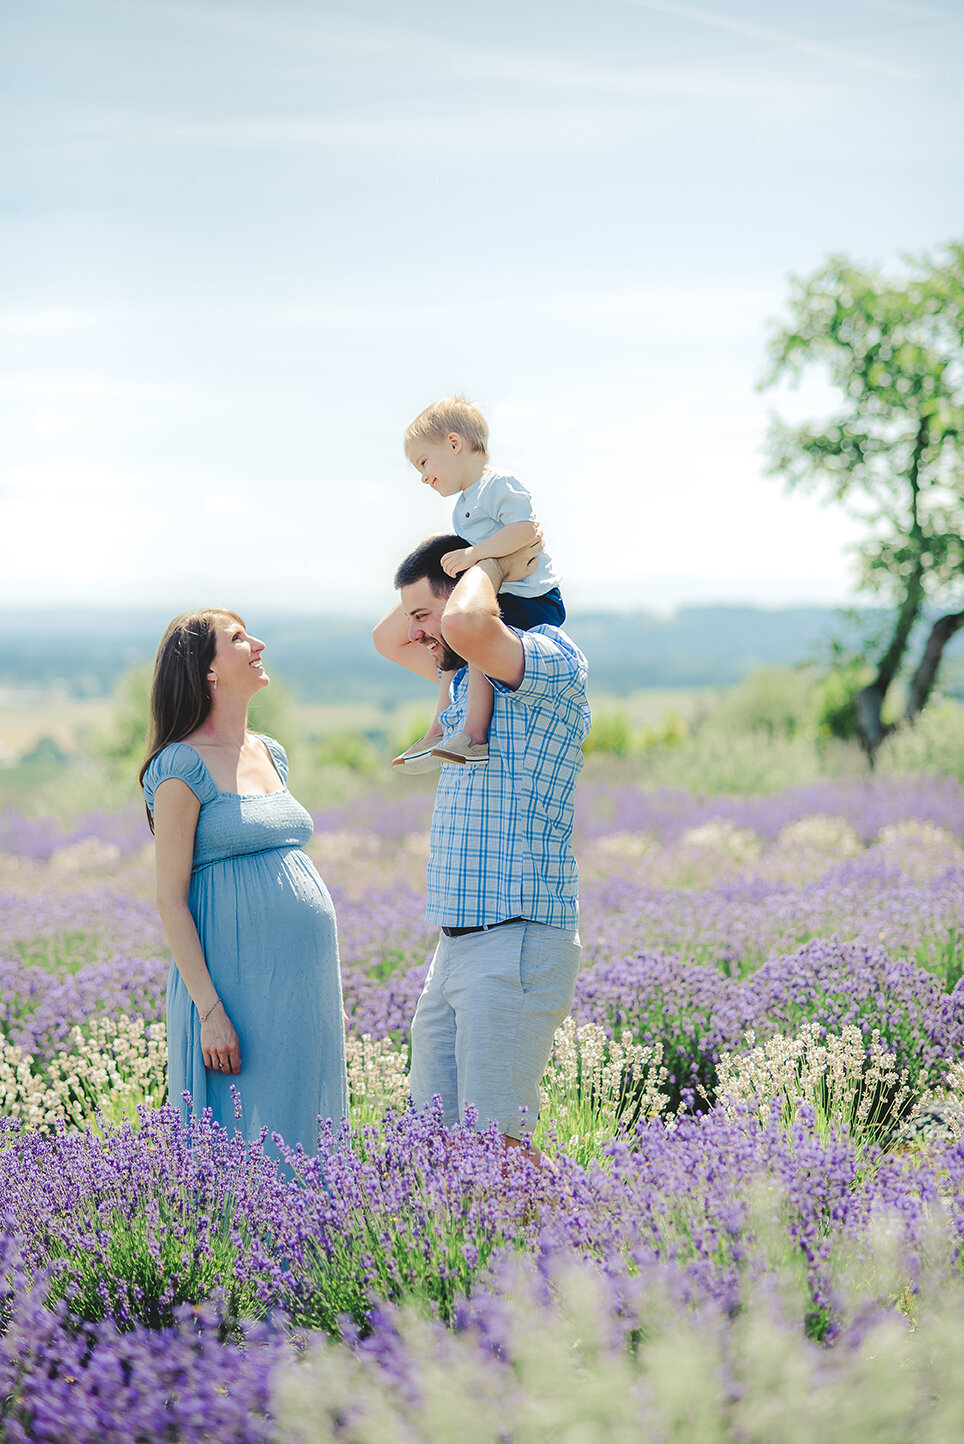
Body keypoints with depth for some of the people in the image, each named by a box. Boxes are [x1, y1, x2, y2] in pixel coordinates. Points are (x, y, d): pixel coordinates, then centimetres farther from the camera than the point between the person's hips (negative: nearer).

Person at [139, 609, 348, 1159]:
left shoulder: (270, 753, 14)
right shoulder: (183, 767, -9)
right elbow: (170, 898, -11)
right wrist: (210, 1010, -17)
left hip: (304, 984, 7)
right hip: (239, 984, -7)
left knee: (302, 1134, 9)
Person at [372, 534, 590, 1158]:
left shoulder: (554, 658, -11)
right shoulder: (471, 676, 18)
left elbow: (464, 624, -30)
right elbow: (388, 640, 30)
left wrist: (490, 564, -8)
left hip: (518, 947, -10)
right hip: (455, 945, 10)